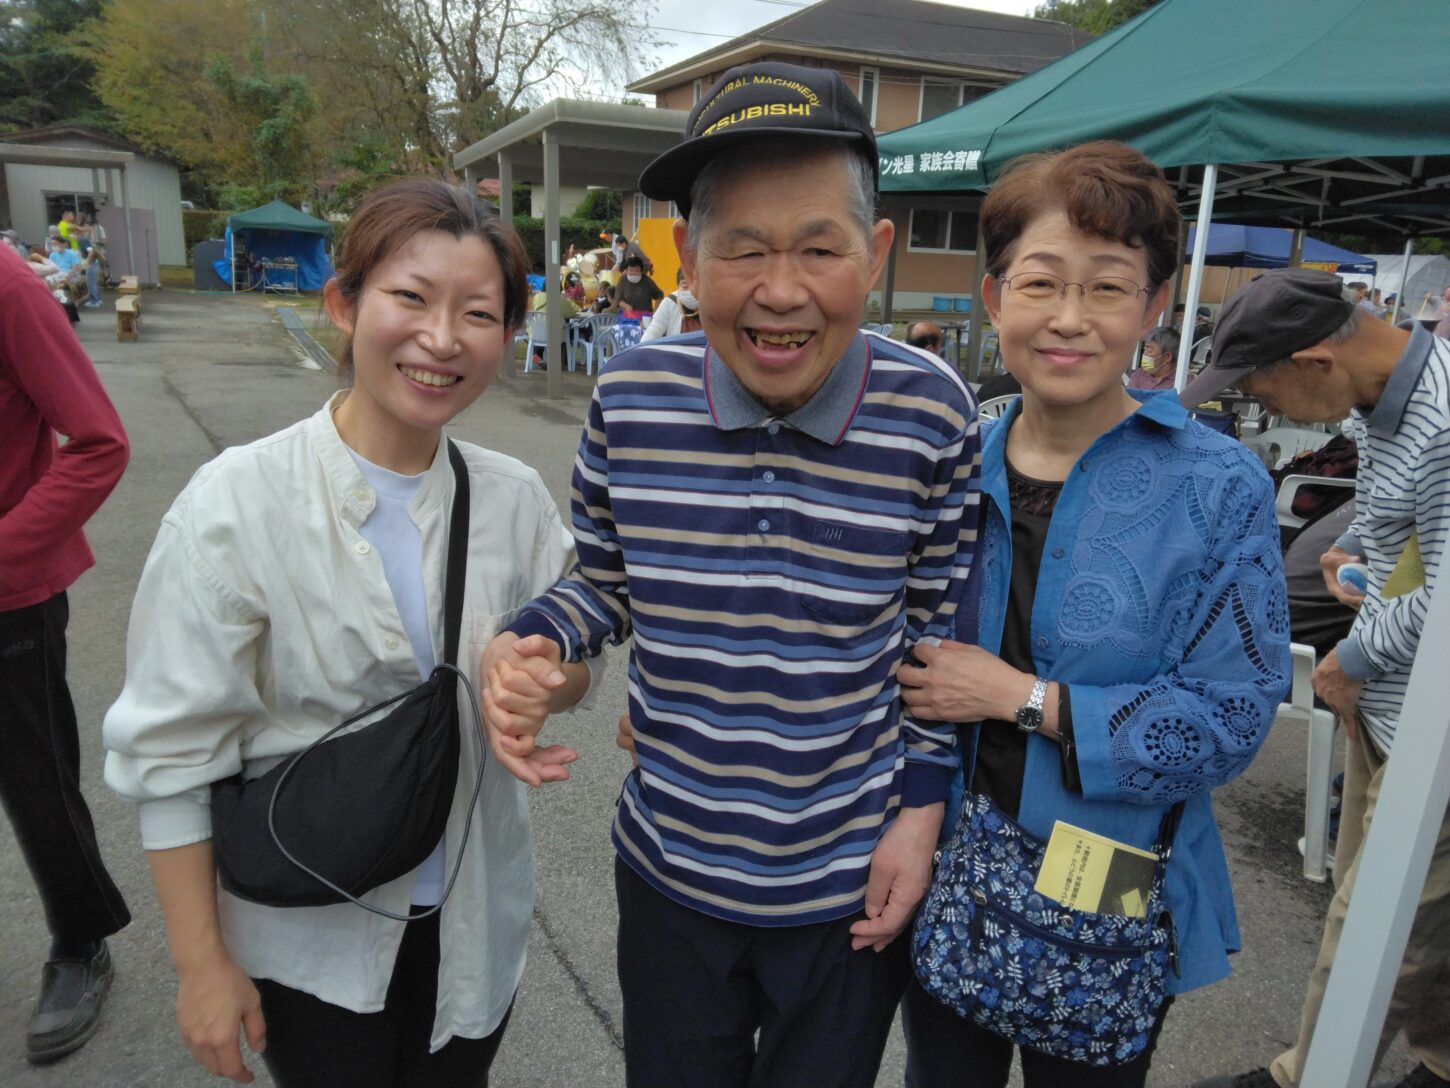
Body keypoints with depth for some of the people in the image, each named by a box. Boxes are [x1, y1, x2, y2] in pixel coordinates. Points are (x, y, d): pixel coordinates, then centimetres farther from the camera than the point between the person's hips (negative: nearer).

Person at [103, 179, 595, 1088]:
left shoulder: (515, 497, -8)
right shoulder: (237, 504, -19)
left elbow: (573, 666, 3)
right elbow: (173, 754, -13)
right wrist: (202, 963, -8)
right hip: (311, 938, -3)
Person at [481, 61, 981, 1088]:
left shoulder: (931, 413, -17)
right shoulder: (630, 397, -13)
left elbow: (936, 625, -4)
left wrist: (922, 805, -5)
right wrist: (536, 643, -18)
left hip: (851, 885, -1)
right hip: (668, 865, 2)